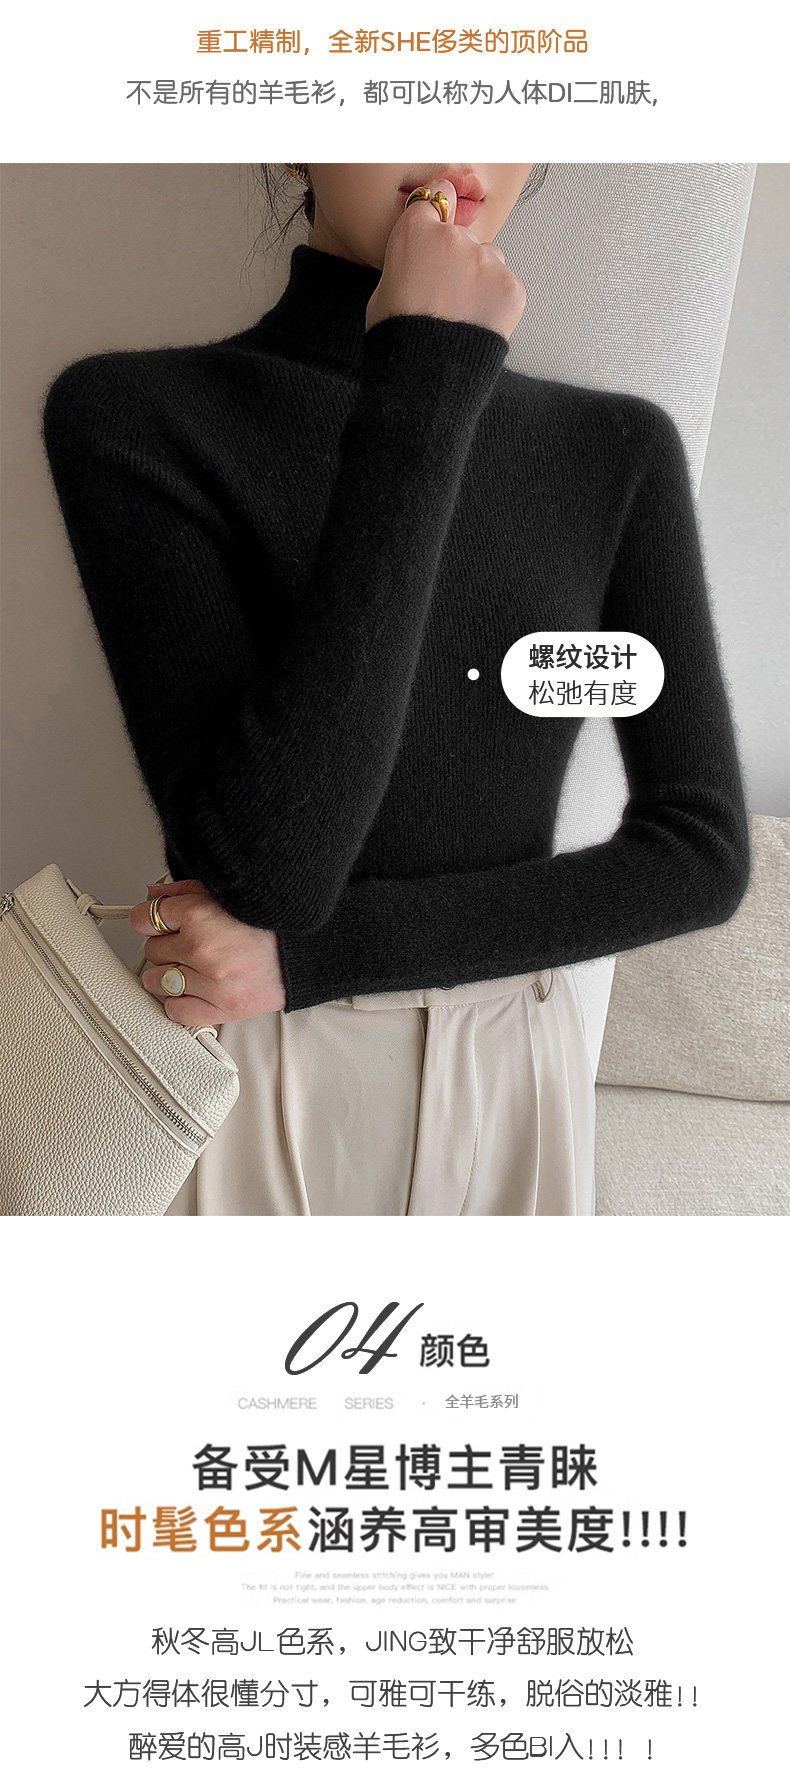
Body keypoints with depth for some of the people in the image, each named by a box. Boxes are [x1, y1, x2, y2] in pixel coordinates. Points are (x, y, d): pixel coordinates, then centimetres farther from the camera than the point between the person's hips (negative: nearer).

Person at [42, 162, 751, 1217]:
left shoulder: (625, 451, -2)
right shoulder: (135, 414, -12)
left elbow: (702, 855, -6)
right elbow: (262, 864, -22)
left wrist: (315, 950, -16)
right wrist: (423, 388, -23)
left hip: (514, 1090, 3)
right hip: (246, 1091, -2)